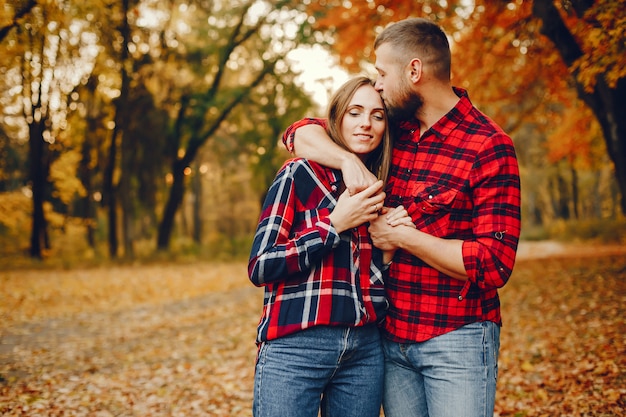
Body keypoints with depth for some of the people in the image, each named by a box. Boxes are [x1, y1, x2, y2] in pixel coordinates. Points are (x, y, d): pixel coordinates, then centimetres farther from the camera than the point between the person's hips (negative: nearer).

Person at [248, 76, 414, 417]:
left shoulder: (378, 192, 12)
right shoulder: (300, 175, -4)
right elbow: (260, 267, -11)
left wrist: (388, 249, -4)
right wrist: (335, 224, -13)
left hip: (365, 350, 5)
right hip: (296, 349, -5)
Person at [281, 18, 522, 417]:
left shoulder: (489, 147, -12)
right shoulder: (395, 127, 6)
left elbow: (494, 265, -17)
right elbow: (301, 132, 9)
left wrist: (402, 236, -15)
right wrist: (349, 160, -11)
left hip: (456, 341, -5)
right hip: (392, 337, 5)